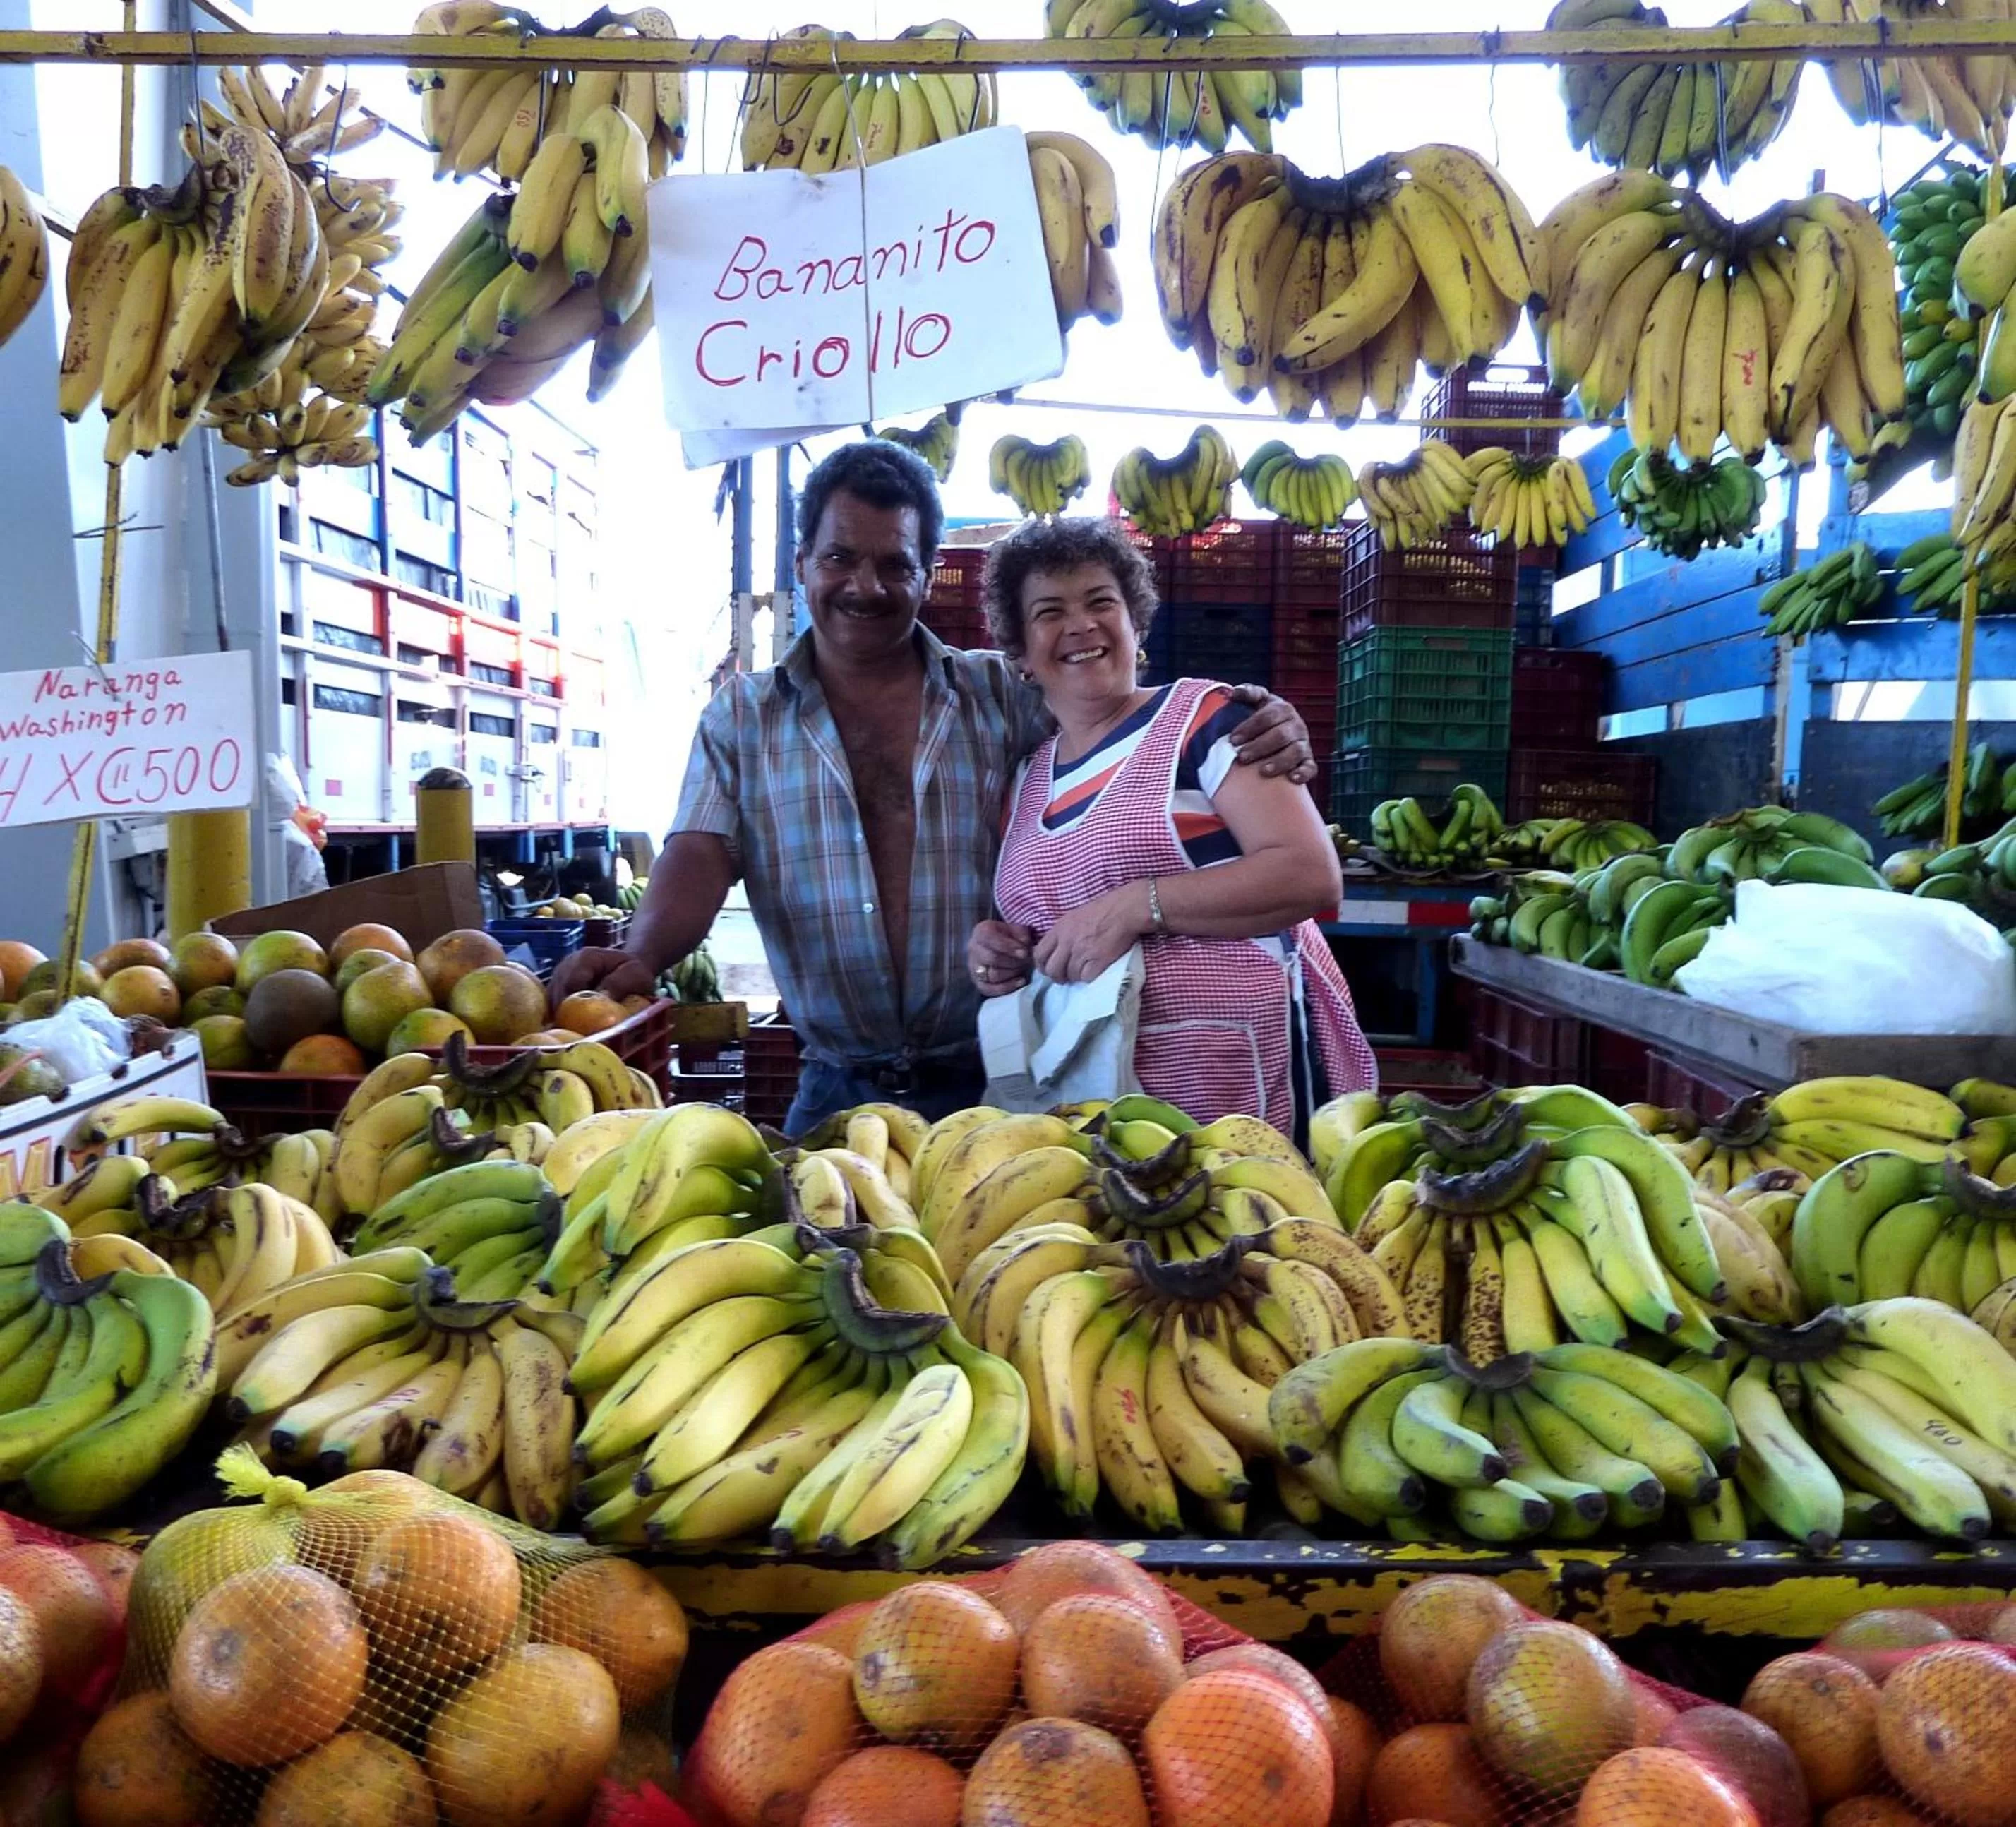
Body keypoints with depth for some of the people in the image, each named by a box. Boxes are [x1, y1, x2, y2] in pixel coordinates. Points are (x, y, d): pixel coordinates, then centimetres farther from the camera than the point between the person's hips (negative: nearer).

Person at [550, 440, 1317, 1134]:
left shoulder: (1001, 693, 5)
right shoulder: (741, 717, 6)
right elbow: (701, 858, -3)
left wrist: (1259, 732, -20)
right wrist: (641, 955, -24)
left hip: (992, 1080, 0)